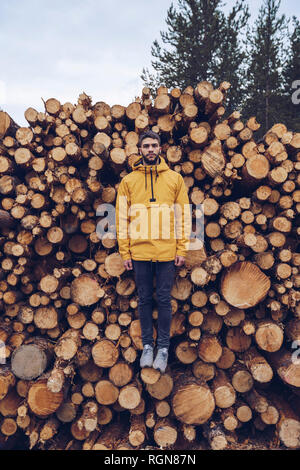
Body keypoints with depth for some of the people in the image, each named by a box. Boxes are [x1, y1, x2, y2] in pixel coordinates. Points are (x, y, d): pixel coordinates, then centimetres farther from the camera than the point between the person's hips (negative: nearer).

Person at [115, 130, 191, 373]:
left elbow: (183, 215, 4)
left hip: (167, 252, -1)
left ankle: (164, 347, 22)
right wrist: (125, 252, -1)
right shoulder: (128, 181, 6)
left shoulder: (175, 178, 5)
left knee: (164, 300, 7)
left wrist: (182, 248, -3)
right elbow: (122, 218, 5)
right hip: (139, 252, 1)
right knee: (145, 300, 11)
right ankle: (147, 345, 26)